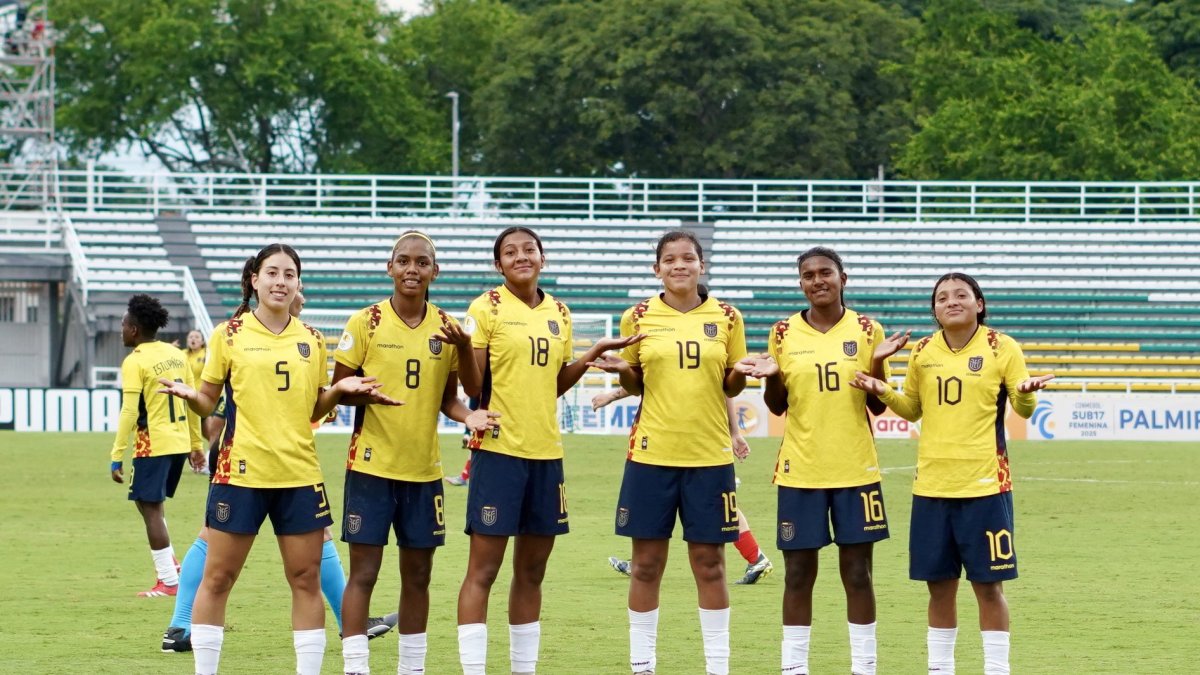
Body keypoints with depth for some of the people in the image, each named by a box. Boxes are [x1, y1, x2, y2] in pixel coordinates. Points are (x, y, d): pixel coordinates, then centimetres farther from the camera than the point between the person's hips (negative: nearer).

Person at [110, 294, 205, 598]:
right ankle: (170, 565, 16)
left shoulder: (135, 362, -11)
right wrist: (196, 444, 21)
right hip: (180, 442, 7)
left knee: (150, 507, -1)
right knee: (152, 502, 22)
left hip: (154, 443, -7)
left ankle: (169, 581, -3)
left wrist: (117, 456, -15)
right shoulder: (175, 354, 10)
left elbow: (129, 412, -17)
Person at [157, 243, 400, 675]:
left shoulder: (312, 341, 10)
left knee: (306, 579, 3)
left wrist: (339, 390, -3)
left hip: (299, 476, 3)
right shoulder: (229, 335, 1)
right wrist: (188, 395, -17)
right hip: (241, 472, -3)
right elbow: (208, 402, 4)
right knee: (217, 577, 1)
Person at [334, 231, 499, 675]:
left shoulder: (447, 328, 5)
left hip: (424, 470, 4)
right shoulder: (365, 323, -5)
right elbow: (337, 389, -1)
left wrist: (466, 415, -8)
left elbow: (448, 396, 13)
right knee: (363, 572, -4)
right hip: (372, 466, -4)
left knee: (418, 575, 10)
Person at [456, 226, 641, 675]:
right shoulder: (487, 309, -4)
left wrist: (592, 355, 5)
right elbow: (472, 382, -10)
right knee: (483, 569, -5)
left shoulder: (559, 313, 12)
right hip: (498, 450, -5)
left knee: (531, 571, 10)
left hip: (546, 452, 5)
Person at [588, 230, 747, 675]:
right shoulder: (639, 317, 3)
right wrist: (620, 370, -10)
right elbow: (634, 384, 11)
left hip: (709, 455, 0)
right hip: (652, 453, 0)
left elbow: (731, 386, 10)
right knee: (647, 563, 4)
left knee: (709, 563, 4)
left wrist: (742, 372, -11)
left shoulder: (727, 318, 3)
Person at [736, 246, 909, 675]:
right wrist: (770, 376, -12)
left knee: (857, 572, 2)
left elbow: (878, 406, 2)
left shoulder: (866, 331, 1)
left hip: (855, 470, -1)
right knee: (799, 573, 3)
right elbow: (777, 406, 8)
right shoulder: (784, 335, 3)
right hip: (800, 471, 1)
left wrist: (878, 362, -16)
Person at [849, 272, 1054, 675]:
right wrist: (883, 393, -2)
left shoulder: (1002, 348, -2)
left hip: (984, 486, -3)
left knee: (988, 584, -1)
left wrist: (1025, 393, -24)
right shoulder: (923, 353, 8)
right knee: (939, 585, 8)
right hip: (932, 486, 3)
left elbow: (1023, 408, -1)